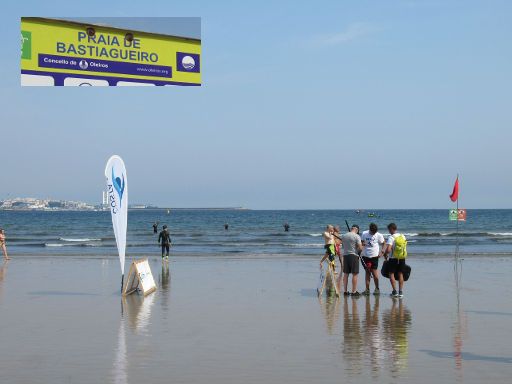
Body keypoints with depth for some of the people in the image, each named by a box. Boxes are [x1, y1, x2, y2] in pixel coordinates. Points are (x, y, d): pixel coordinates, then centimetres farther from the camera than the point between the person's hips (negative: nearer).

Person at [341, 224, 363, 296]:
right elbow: (360, 248, -14)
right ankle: (354, 291, -2)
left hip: (345, 255, 5)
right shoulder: (356, 236, -10)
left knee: (346, 274, 11)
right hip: (354, 255, -5)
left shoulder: (343, 236, 6)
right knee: (355, 274, -1)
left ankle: (345, 291, 13)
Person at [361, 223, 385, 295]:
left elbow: (383, 244, 5)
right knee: (367, 272, 7)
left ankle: (377, 289, 7)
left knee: (374, 272, -4)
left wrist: (381, 252, -7)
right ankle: (367, 289, 11)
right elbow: (361, 242, 11)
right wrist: (362, 244, -12)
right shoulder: (364, 234, 3)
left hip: (374, 256, -3)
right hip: (365, 256, 3)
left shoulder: (379, 235, -4)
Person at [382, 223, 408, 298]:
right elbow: (404, 248, 14)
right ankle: (400, 292, 12)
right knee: (400, 274, 12)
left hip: (393, 258, -6)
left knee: (391, 274, 6)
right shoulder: (403, 236, 5)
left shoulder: (391, 237, -15)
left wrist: (385, 254, -4)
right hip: (402, 258, 6)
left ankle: (395, 291, 0)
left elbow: (388, 250, -24)